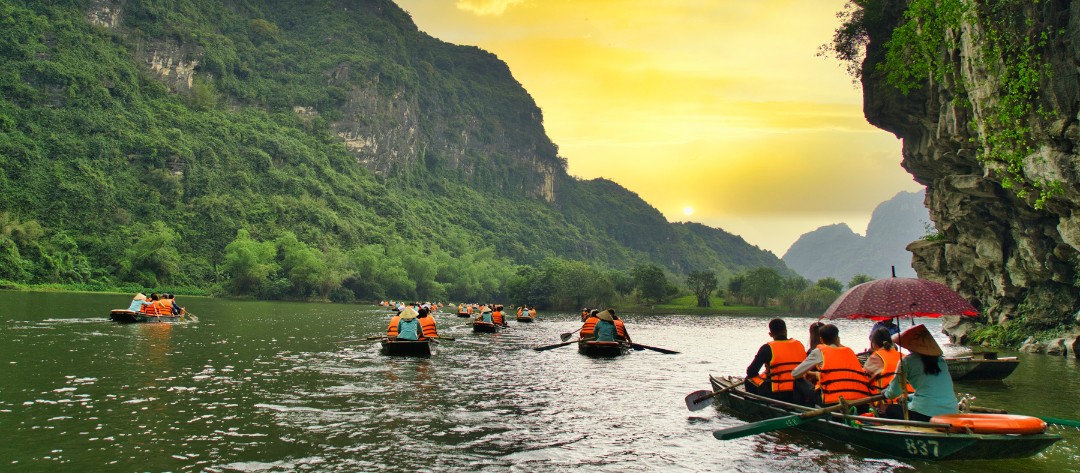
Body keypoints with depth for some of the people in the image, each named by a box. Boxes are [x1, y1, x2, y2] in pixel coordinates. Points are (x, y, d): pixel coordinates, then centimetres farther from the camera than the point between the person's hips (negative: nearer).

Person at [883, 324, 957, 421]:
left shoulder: (907, 361, -1)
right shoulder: (941, 361, 16)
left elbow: (893, 393, 2)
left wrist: (885, 392, 26)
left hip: (923, 414, -6)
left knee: (890, 411, 13)